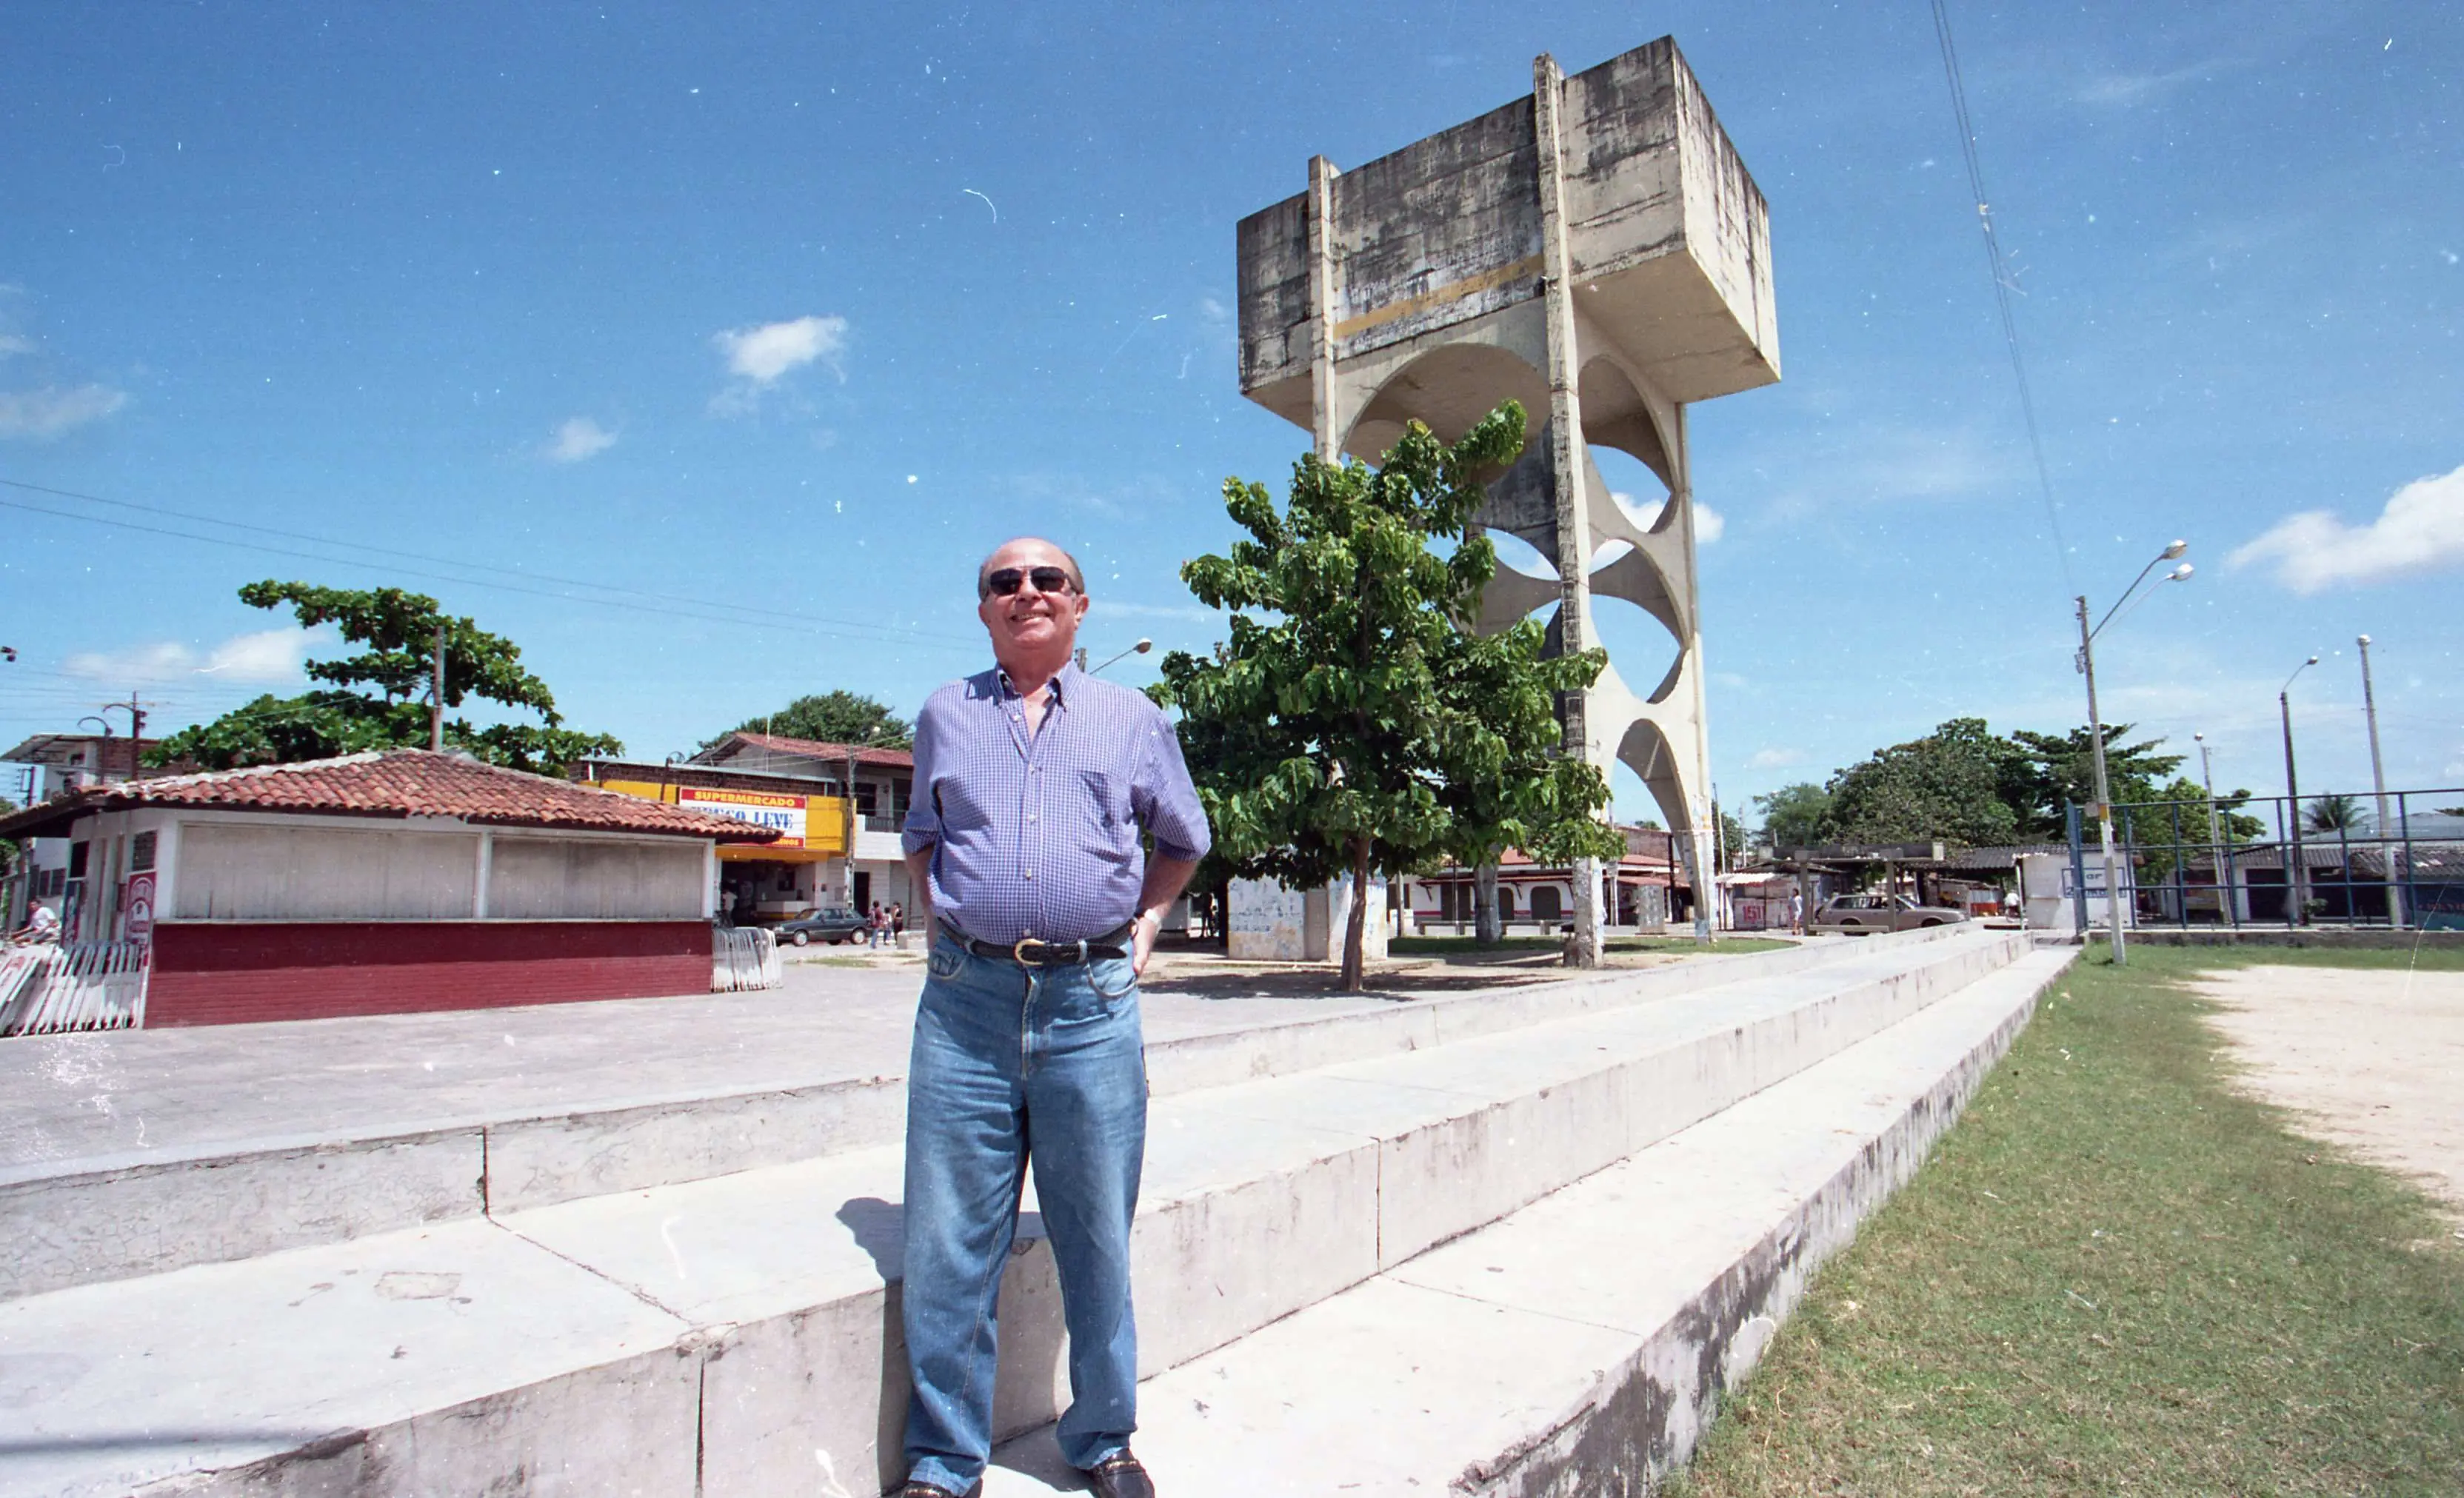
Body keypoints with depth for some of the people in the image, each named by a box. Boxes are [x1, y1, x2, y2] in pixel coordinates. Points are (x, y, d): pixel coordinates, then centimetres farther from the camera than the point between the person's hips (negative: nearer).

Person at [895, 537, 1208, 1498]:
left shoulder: (1134, 719, 10)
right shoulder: (945, 715, 13)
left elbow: (1181, 842, 23)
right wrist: (936, 922, 15)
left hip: (1093, 1003, 0)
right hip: (965, 1001, 1)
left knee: (1098, 1238, 10)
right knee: (949, 1242, 6)